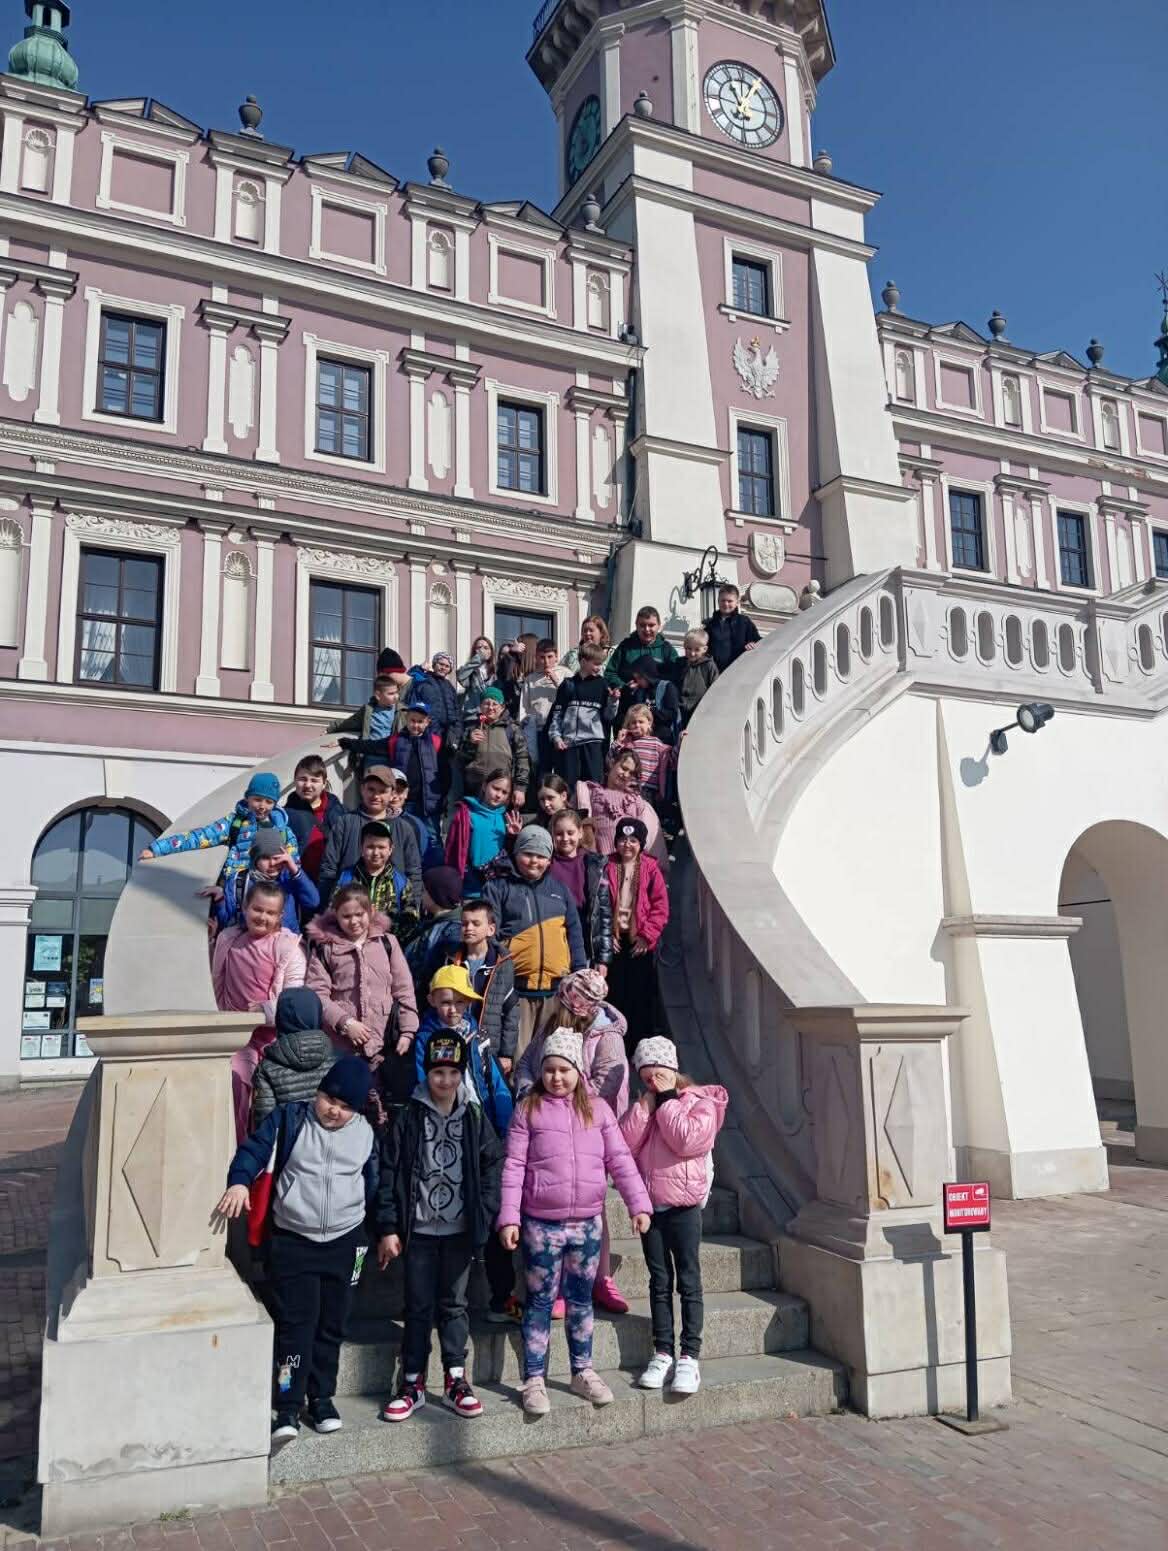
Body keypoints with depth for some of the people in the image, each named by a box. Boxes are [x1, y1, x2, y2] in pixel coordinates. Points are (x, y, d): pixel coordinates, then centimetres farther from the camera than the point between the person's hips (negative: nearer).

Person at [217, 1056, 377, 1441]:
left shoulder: (366, 1134, 3)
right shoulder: (288, 1120, -5)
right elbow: (254, 1150, -10)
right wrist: (240, 1181, -28)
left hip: (345, 1242, 3)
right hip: (292, 1241, -3)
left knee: (331, 1324, 11)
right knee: (296, 1323, -7)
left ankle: (321, 1397, 26)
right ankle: (287, 1408, 0)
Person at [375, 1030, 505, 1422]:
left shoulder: (474, 1119, 0)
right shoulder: (409, 1118, -5)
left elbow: (493, 1166, 3)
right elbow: (389, 1174, -5)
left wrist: (485, 1213, -6)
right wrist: (388, 1228, -8)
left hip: (460, 1229, 1)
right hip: (419, 1229, -1)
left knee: (454, 1304, 11)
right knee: (418, 1307, 7)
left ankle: (455, 1381, 21)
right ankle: (413, 1384, 17)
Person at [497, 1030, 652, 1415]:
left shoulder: (597, 1109, 3)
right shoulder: (528, 1110, -4)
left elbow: (620, 1160, 2)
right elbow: (514, 1167, -7)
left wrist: (639, 1204, -6)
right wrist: (508, 1218, -13)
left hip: (587, 1223, 3)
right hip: (541, 1224, -3)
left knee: (581, 1299, 15)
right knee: (540, 1301, 6)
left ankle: (583, 1372, 29)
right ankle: (534, 1380, 17)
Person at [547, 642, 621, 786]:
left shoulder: (602, 685, 7)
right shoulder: (568, 685, 9)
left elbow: (608, 716, 5)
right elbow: (557, 713, 9)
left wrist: (614, 700, -11)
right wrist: (555, 736, 0)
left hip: (593, 741, -1)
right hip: (569, 741, 1)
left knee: (594, 782, -5)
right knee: (569, 783, 4)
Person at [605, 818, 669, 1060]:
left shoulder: (650, 869, -1)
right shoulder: (607, 867, 0)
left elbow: (661, 907, -3)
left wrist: (647, 935, -10)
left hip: (641, 940, 0)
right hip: (613, 940, 0)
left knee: (642, 995, 5)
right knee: (615, 992, 4)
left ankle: (640, 1044, 16)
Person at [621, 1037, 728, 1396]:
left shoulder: (700, 1103, -5)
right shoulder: (643, 1106, 9)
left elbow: (687, 1141, -21)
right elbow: (624, 1144, -5)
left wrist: (667, 1101, -15)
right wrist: (646, 1104, -11)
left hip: (683, 1204, -4)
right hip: (649, 1205, 4)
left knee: (688, 1281, 1)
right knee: (659, 1281, 11)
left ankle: (690, 1356, 6)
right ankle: (662, 1353, 18)